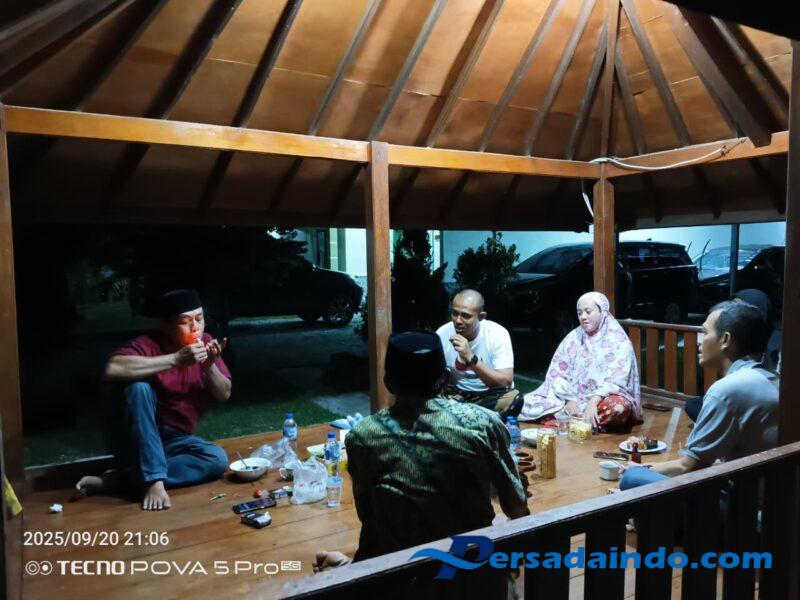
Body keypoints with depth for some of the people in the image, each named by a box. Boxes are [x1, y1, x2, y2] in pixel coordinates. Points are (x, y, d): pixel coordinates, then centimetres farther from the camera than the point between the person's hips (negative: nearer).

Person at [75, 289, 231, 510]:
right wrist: (176, 359, -38)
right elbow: (112, 369, -40)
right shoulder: (149, 345, -19)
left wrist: (209, 366, -23)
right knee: (139, 387, -32)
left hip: (174, 440, 5)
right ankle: (154, 480, -29)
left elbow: (224, 395, -3)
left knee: (218, 460, -23)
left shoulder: (205, 343, -3)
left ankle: (119, 478, -17)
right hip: (134, 440, -4)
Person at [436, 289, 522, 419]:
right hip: (457, 394, 1)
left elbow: (506, 382, -27)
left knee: (514, 398, -33)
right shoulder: (442, 334, -11)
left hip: (492, 394, -1)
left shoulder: (497, 334, -19)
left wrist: (470, 357, -37)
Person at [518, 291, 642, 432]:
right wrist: (570, 400, -14)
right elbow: (558, 373, 2)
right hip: (574, 396, 4)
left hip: (605, 397, -3)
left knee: (616, 409, -39)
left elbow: (615, 379, -16)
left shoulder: (618, 340, -4)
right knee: (531, 403, -18)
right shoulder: (573, 338, 7)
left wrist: (593, 401, -29)